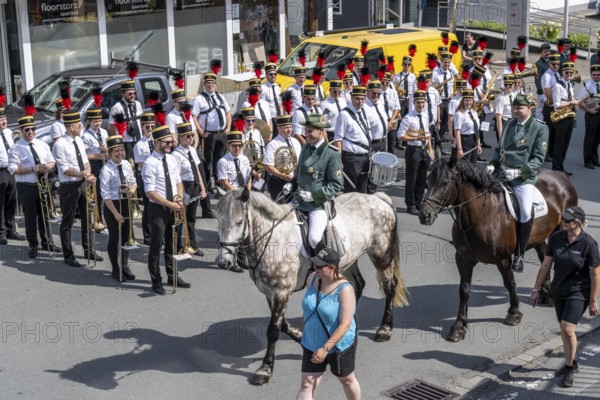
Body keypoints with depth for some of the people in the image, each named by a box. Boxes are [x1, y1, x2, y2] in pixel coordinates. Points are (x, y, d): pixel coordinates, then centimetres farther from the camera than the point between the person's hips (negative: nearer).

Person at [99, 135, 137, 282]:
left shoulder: (126, 164, 0)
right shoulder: (106, 169, -18)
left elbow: (133, 182, 11)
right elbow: (106, 195, -18)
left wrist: (132, 189, -13)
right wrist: (116, 213, -19)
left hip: (126, 204, 6)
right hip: (112, 205, -6)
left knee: (126, 237, 14)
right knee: (114, 238, 6)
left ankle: (124, 267, 29)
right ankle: (115, 270, 20)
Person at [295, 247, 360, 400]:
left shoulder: (344, 289, -24)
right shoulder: (312, 278, -7)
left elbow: (345, 325, -27)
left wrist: (325, 348, -29)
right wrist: (305, 332, 19)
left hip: (339, 346, -4)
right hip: (312, 345, 5)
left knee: (346, 379, 19)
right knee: (306, 384, 1)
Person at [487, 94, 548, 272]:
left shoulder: (540, 128, -3)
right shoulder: (510, 124, 13)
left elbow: (538, 158, -6)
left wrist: (519, 172, -20)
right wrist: (492, 164, 3)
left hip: (525, 177, -6)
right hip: (502, 173, 6)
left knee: (526, 213, -23)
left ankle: (519, 255, -7)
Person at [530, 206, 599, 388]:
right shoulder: (556, 238, -6)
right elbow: (545, 265, 2)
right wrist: (536, 289, 4)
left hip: (579, 292, -5)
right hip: (558, 291, 5)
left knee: (568, 329, -12)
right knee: (563, 329, 15)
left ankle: (569, 368, 10)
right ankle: (572, 363, 35)